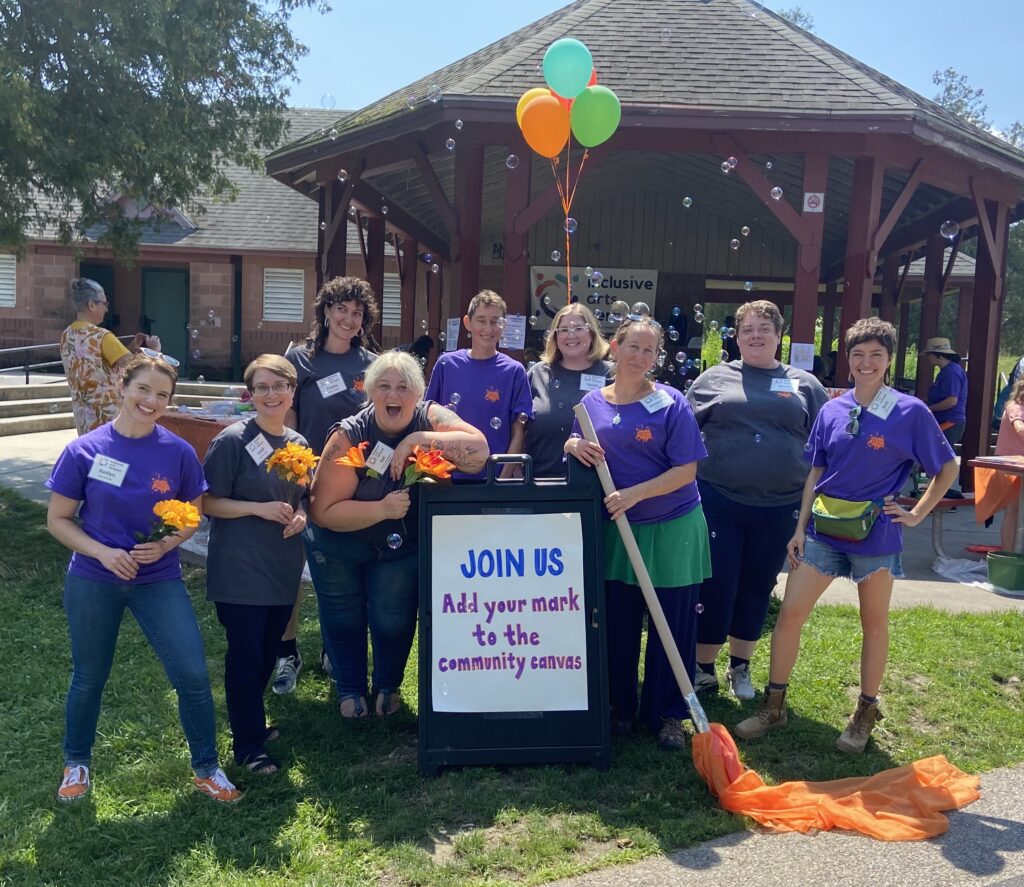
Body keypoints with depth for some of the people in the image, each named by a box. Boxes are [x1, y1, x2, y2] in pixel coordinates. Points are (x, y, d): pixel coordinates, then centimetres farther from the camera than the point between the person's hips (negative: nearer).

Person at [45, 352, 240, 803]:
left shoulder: (178, 452, -8)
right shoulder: (84, 450, -10)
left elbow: (193, 513, 3)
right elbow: (57, 519, -3)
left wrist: (166, 544, -16)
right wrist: (102, 552, -18)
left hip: (159, 580, 0)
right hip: (93, 581, 0)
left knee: (193, 675, -6)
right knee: (89, 677, 16)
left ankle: (206, 767, 16)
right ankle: (76, 762, 42)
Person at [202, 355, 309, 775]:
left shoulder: (298, 444, 7)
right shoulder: (233, 440, -12)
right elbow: (207, 502, -12)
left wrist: (300, 515, -3)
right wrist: (259, 509, -22)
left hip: (282, 567, 6)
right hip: (240, 570, -6)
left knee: (268, 652, 17)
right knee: (245, 656, 1)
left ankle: (252, 721, 38)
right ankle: (249, 746, 14)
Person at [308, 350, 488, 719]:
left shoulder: (430, 418, -18)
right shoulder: (349, 436, -24)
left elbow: (478, 452, -35)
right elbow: (323, 511, -24)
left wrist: (417, 440, -39)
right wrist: (382, 509, -35)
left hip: (399, 547, 1)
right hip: (337, 549, -1)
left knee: (393, 620, 4)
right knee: (344, 620, 14)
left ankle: (387, 687, 32)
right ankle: (349, 689, 37)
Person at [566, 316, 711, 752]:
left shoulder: (670, 403, -7)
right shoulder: (592, 402, 4)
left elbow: (686, 471, -11)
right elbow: (579, 448, 13)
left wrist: (635, 493, -21)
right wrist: (574, 445, -10)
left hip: (672, 530, -3)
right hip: (615, 530, 3)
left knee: (672, 626, 5)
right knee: (617, 624, 10)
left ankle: (668, 715, 21)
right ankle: (621, 707, 28)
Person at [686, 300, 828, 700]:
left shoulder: (805, 385, 8)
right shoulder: (715, 378, 5)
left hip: (779, 508, 2)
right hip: (719, 502, -2)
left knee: (757, 588, 14)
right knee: (716, 587, 0)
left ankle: (740, 668, 30)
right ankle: (703, 669, 16)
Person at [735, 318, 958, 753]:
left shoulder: (910, 412, -7)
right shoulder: (831, 411, 3)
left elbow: (947, 468, 2)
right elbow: (815, 473, 8)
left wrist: (917, 513, -3)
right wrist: (800, 529, 4)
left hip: (875, 531, -3)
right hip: (824, 526, 3)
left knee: (874, 622, 11)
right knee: (789, 613, 1)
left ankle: (866, 713, 27)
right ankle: (773, 705, 15)